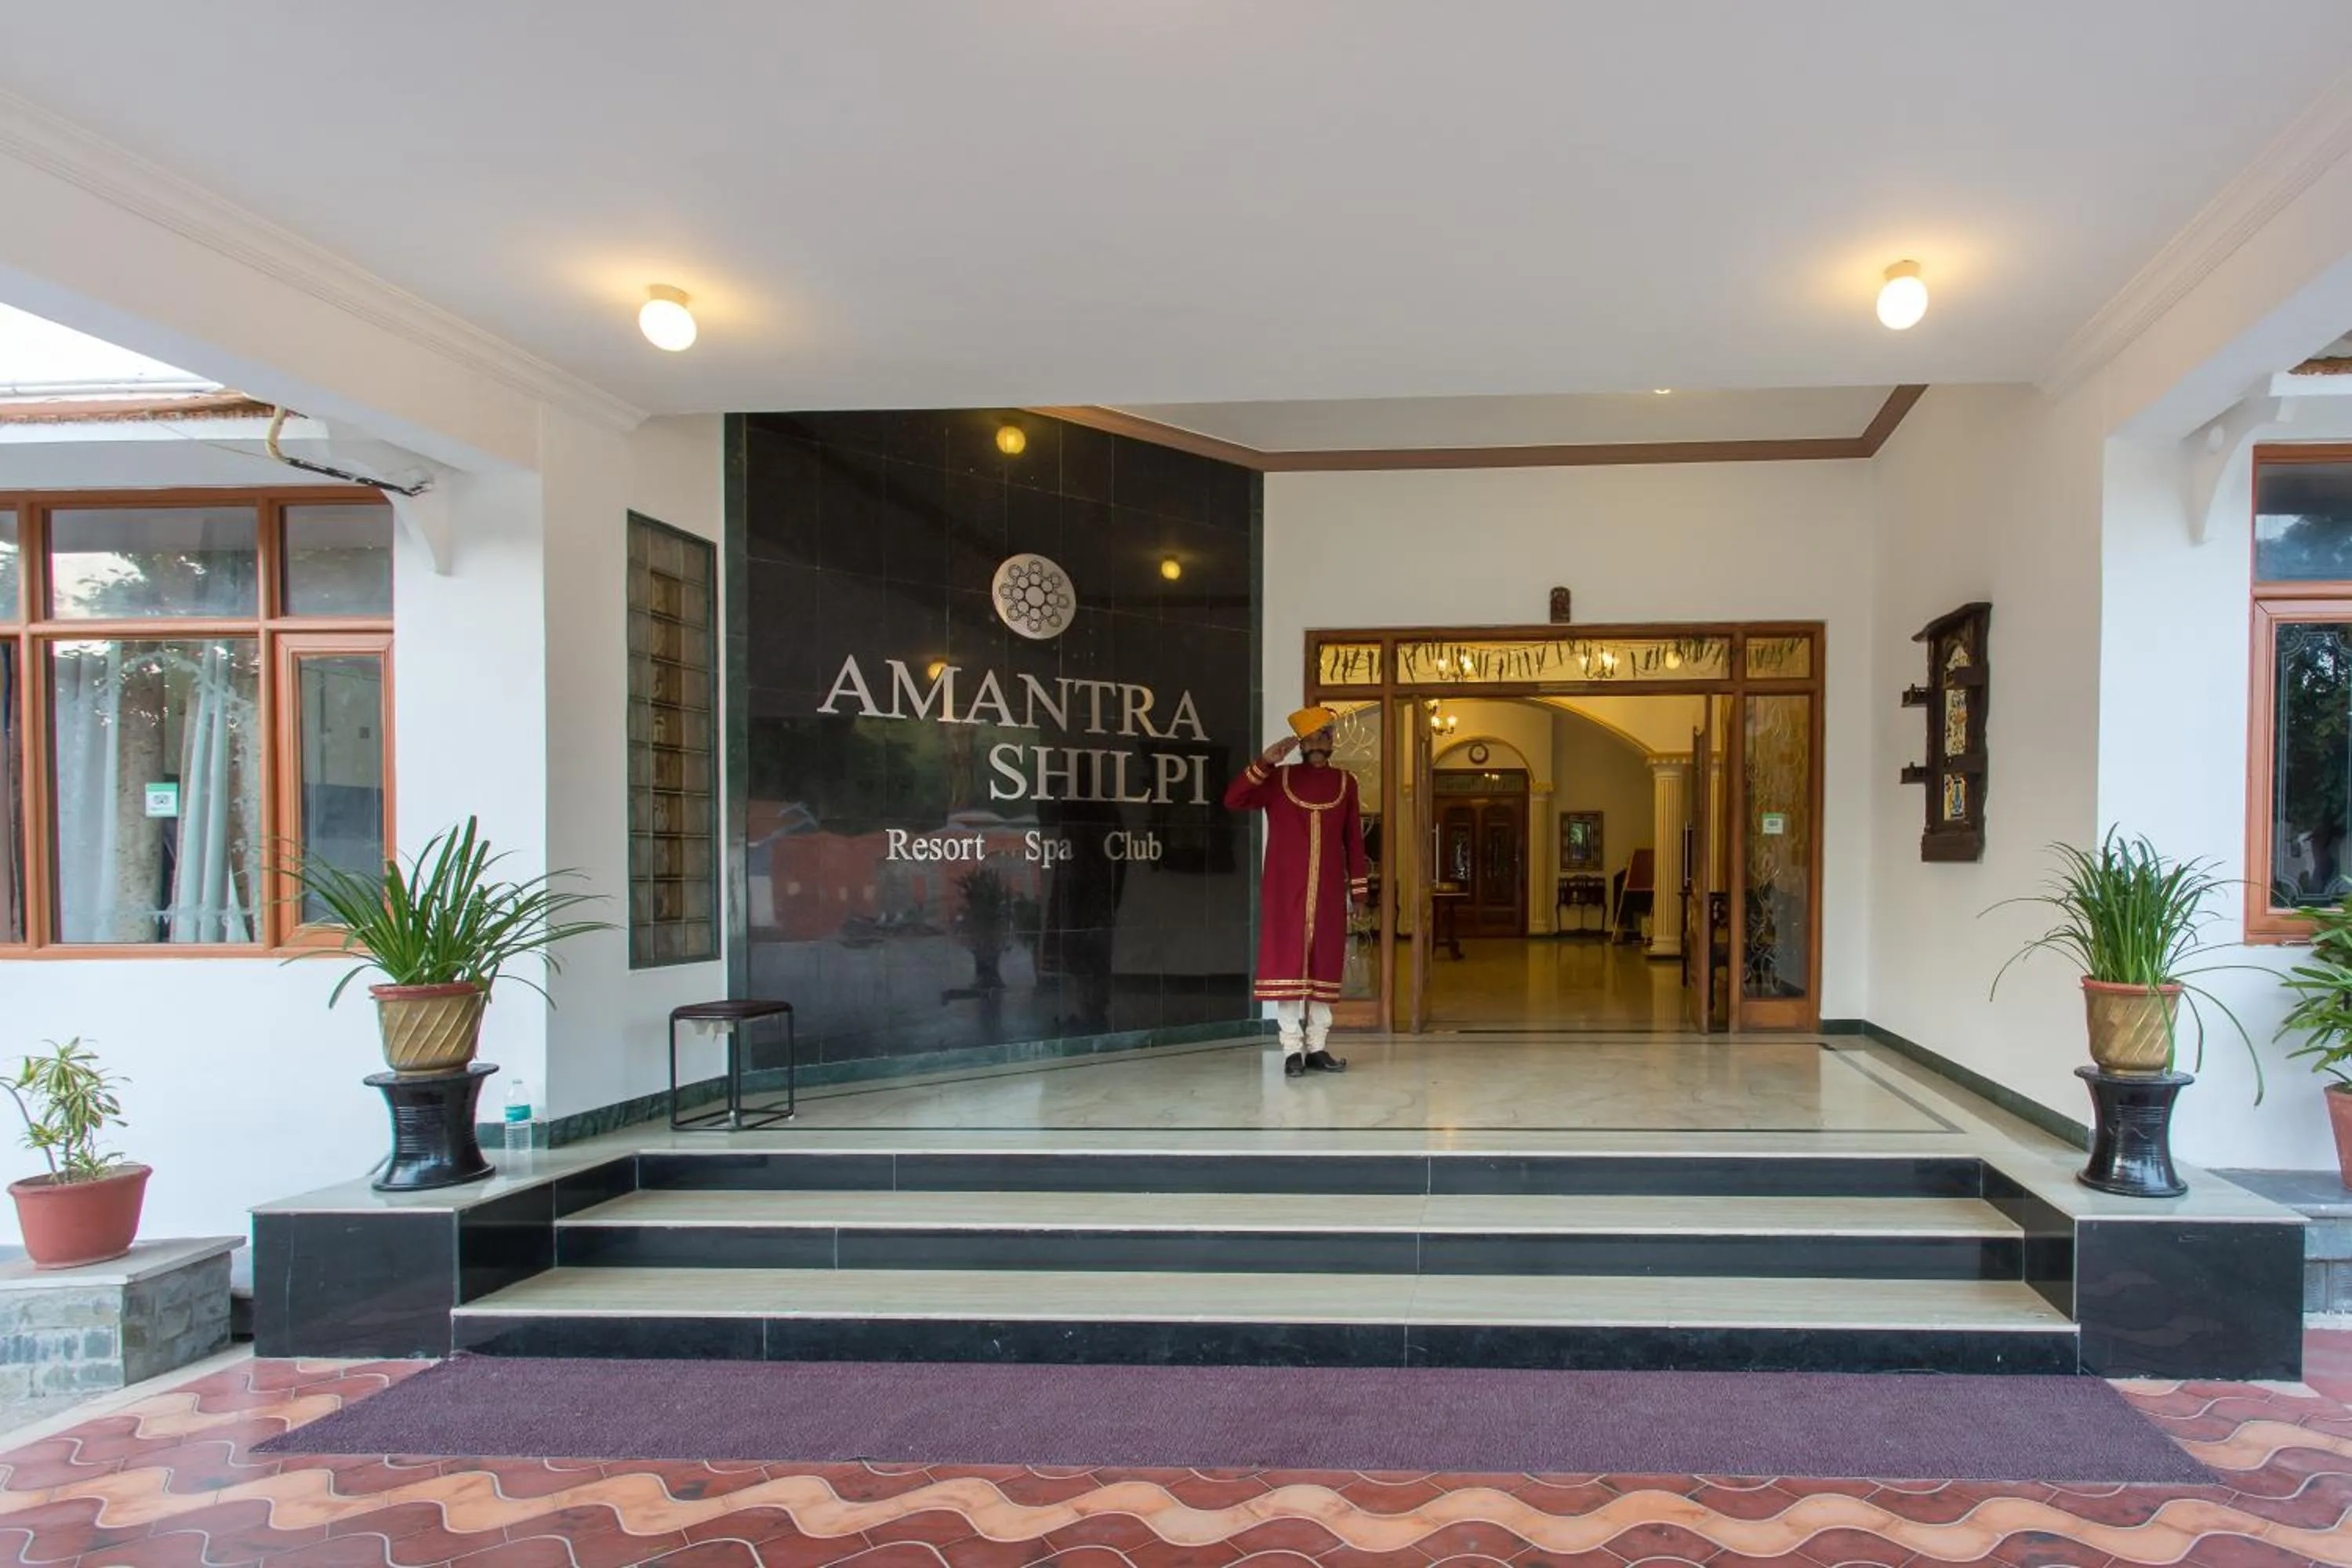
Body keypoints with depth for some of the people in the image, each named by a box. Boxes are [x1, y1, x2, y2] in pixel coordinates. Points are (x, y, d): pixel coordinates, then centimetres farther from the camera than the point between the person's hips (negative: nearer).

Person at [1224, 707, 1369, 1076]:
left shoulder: (1344, 782, 10)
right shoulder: (1278, 778, 3)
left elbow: (1354, 838, 11)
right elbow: (1233, 800, -9)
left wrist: (1358, 885, 8)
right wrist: (1265, 762, -17)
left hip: (1328, 889, 2)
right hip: (1285, 887, -2)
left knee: (1324, 962, 4)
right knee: (1287, 962, -4)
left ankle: (1317, 1047, 12)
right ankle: (1293, 1049, 1)